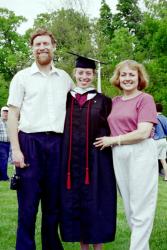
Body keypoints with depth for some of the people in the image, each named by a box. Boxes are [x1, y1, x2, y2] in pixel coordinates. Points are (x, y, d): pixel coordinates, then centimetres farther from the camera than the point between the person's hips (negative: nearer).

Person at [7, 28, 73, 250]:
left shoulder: (65, 78, 13)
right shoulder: (22, 77, 4)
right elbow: (13, 115, 0)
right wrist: (16, 149, -10)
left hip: (57, 143, 3)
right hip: (30, 142, -3)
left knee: (54, 201, 9)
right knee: (28, 201, -1)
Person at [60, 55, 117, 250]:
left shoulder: (102, 101, 5)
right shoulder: (65, 99, 9)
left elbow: (110, 130, 7)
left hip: (95, 159, -2)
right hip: (71, 159, 2)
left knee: (95, 203, 2)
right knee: (74, 203, 6)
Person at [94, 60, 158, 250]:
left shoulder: (145, 99, -5)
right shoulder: (114, 102, 12)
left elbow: (143, 132, -15)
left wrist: (113, 140, -9)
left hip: (140, 154, -6)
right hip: (118, 157, 7)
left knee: (140, 209, -1)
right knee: (129, 207, 14)